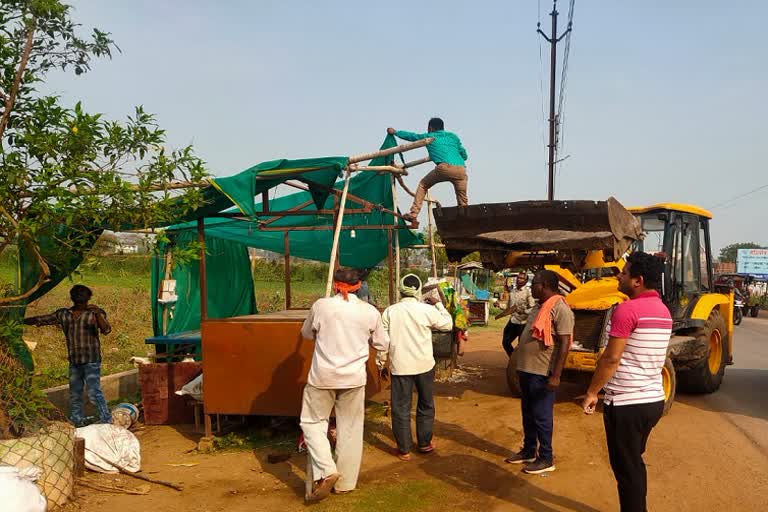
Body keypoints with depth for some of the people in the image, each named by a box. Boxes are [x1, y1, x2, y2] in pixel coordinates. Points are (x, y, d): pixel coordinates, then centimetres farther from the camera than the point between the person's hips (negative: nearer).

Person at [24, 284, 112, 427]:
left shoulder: (94, 313, -3)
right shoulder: (63, 314, 9)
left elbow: (106, 330, -17)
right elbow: (40, 319, 16)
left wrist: (98, 313, -30)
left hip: (91, 361, -6)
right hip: (74, 361, 6)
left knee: (94, 393, -10)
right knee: (74, 394, 13)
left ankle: (107, 422, -4)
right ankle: (77, 423, 24)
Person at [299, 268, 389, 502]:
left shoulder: (321, 305, -4)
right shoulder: (370, 312, -2)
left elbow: (306, 333, 12)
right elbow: (383, 344, 10)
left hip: (323, 375, -1)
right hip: (354, 377, 2)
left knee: (313, 422, 13)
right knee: (350, 429, 13)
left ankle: (326, 472, -4)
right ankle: (345, 482, 21)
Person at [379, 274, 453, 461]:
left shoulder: (390, 311, -5)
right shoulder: (427, 310, -8)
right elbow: (448, 324, 6)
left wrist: (382, 361, 12)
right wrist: (438, 304, 15)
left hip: (400, 366, -1)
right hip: (424, 365, 1)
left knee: (401, 408, 7)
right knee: (426, 405, 19)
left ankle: (404, 449, 12)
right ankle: (425, 443, 28)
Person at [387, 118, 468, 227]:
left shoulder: (429, 136, 23)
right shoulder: (453, 136, 30)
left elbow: (410, 135, 38)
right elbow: (464, 155, 34)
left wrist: (395, 132, 54)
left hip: (444, 167, -2)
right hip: (461, 169, 3)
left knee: (423, 185, 20)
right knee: (462, 200, 15)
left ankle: (414, 215, 12)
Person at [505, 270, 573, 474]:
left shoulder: (559, 309, -17)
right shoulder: (539, 307, 13)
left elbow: (564, 344, -20)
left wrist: (555, 375, -23)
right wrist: (520, 367, 22)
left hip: (542, 373, -9)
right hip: (527, 370, 9)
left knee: (541, 416, 1)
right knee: (528, 414, 18)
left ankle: (546, 459, 14)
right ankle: (528, 451, 31)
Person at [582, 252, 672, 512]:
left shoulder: (627, 309, -18)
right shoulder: (663, 311, 9)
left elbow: (611, 359, -19)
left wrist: (592, 392, -9)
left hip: (626, 403, -9)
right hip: (653, 400, 9)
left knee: (626, 468, 4)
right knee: (634, 463, 22)